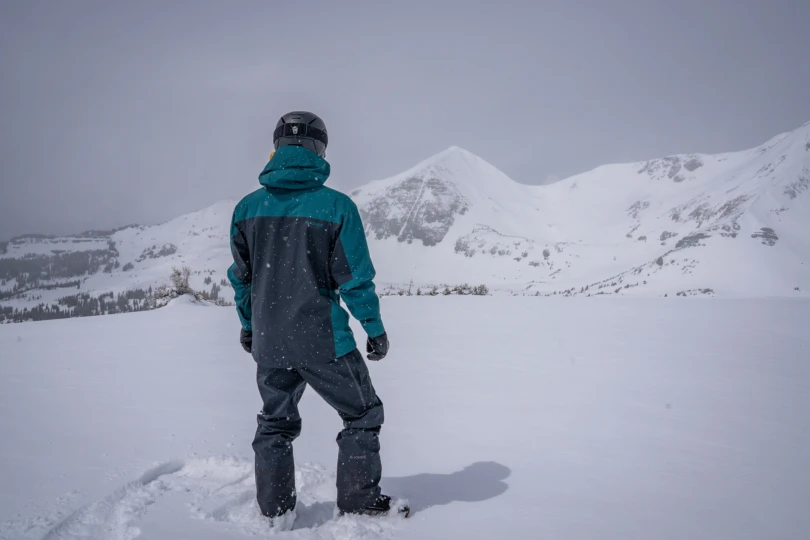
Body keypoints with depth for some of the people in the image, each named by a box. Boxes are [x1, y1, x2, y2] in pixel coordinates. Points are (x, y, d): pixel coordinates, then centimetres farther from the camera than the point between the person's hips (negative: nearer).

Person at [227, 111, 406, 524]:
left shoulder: (248, 207, 0)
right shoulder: (336, 206, -14)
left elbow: (241, 276, 9)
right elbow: (355, 277, -11)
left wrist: (248, 324, 23)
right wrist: (375, 327, 3)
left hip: (268, 341, 5)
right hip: (323, 340, -4)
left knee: (275, 422, 22)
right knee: (362, 414, 14)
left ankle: (274, 510, 28)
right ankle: (359, 502, 18)